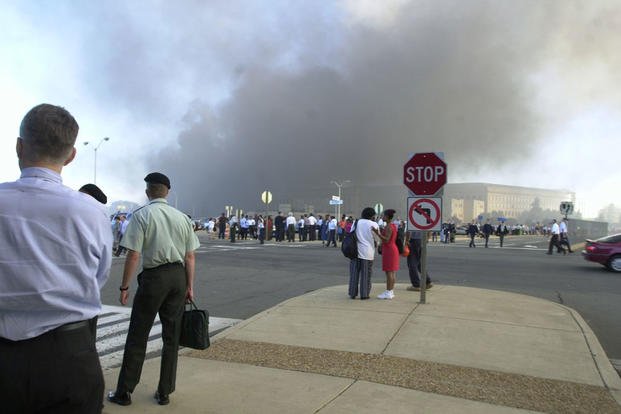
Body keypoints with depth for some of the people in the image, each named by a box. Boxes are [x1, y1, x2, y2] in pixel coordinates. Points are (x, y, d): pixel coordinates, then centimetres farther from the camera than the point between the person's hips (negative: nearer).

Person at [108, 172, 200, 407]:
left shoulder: (142, 215, -6)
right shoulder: (182, 217, 7)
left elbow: (133, 256, -11)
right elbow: (190, 257, 6)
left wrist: (125, 286, -4)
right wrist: (189, 287, 13)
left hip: (153, 276, -4)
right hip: (178, 276, 5)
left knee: (137, 336, 7)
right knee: (171, 337, 11)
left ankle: (124, 392, 17)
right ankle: (164, 393, 21)